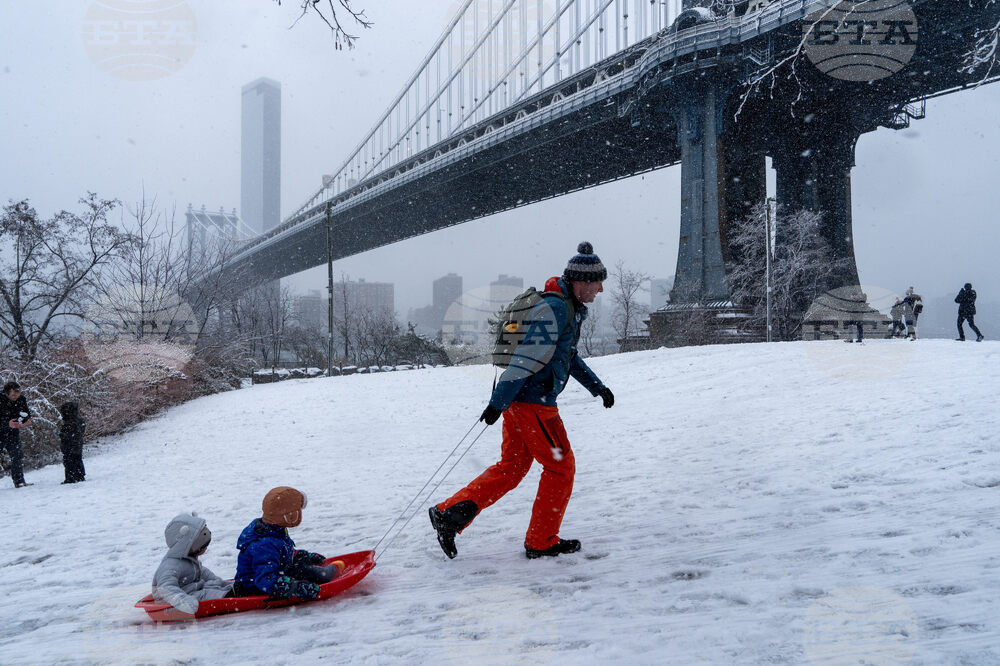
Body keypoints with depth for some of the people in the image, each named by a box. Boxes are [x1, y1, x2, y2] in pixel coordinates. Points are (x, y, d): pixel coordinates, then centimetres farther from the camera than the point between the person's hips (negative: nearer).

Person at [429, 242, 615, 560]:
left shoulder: (570, 309, 16)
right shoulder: (554, 308, -18)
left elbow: (568, 356, 28)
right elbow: (526, 357, -22)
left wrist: (597, 387, 27)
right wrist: (498, 402, -24)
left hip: (520, 400, 10)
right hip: (533, 402, -10)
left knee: (511, 467, 14)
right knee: (561, 467, 3)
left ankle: (449, 512, 10)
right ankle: (541, 541, 15)